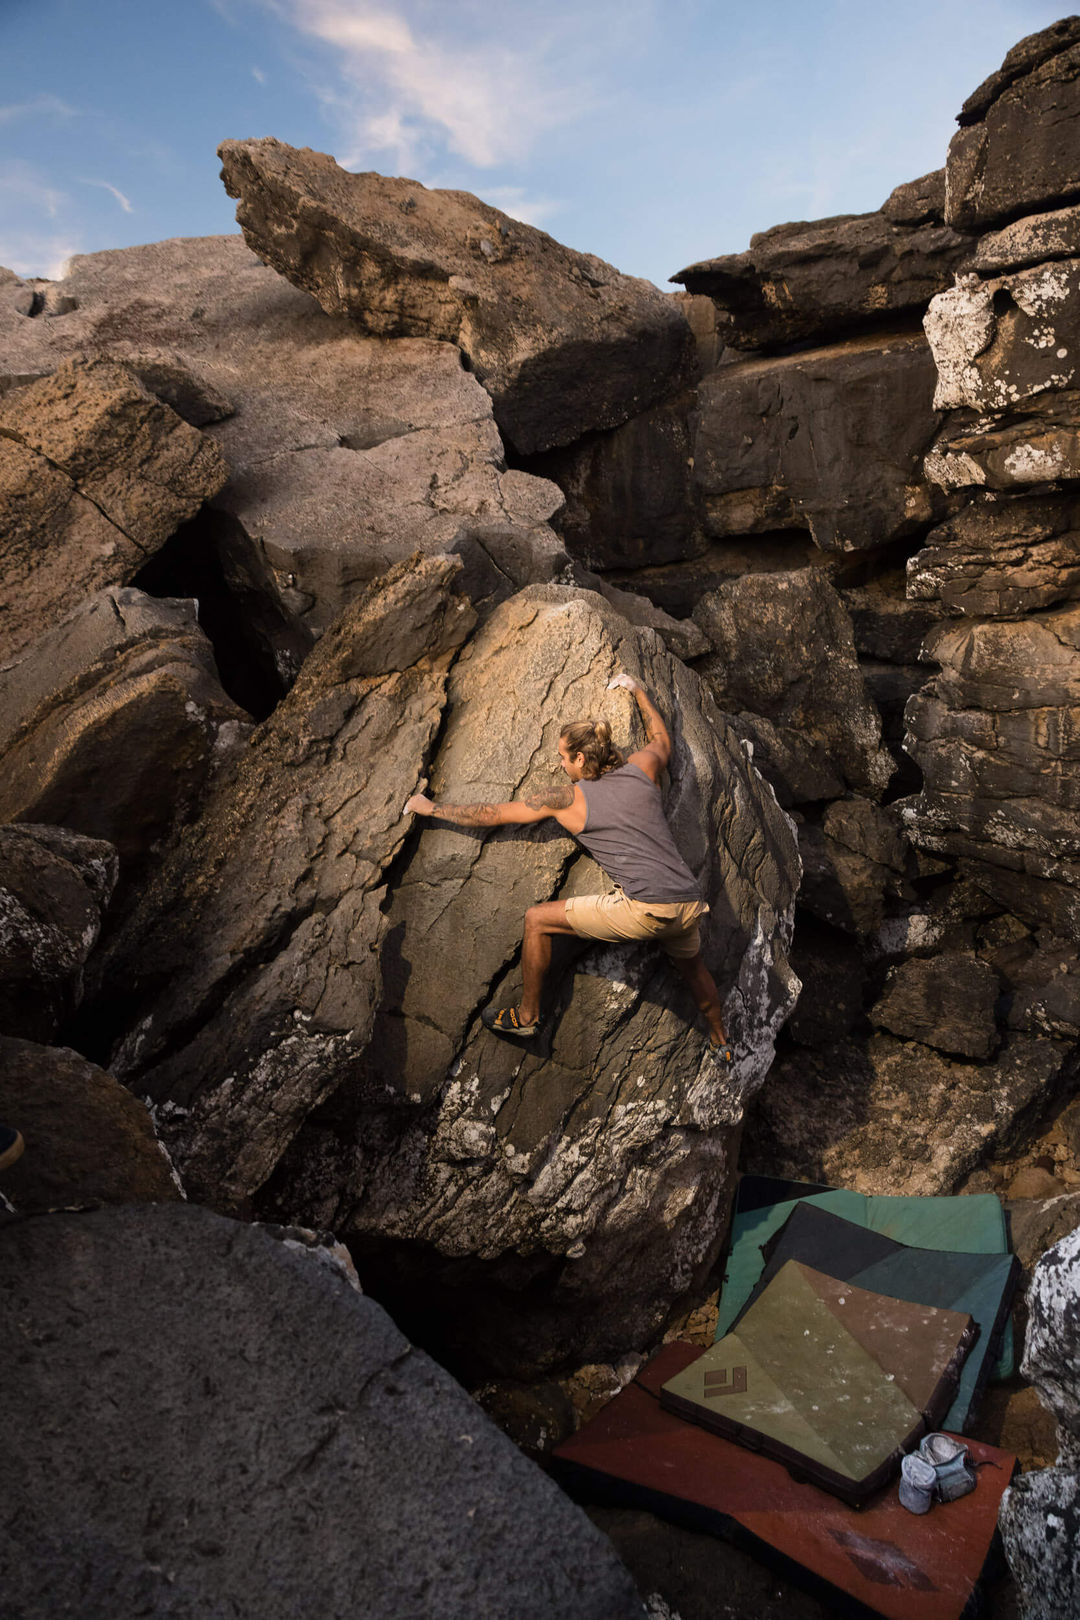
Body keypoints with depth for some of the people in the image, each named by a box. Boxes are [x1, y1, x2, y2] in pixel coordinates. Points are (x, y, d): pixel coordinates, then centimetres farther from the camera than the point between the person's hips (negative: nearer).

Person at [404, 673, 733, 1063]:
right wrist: (637, 690, 50)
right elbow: (661, 741, 38)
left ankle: (527, 1015, 22)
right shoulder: (640, 769, 12)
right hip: (690, 905, 7)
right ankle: (721, 1045, 56)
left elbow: (493, 814, 7)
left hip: (645, 910, -7)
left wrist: (431, 808, 19)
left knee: (537, 919, 7)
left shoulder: (570, 798, 1)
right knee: (692, 964, 37)